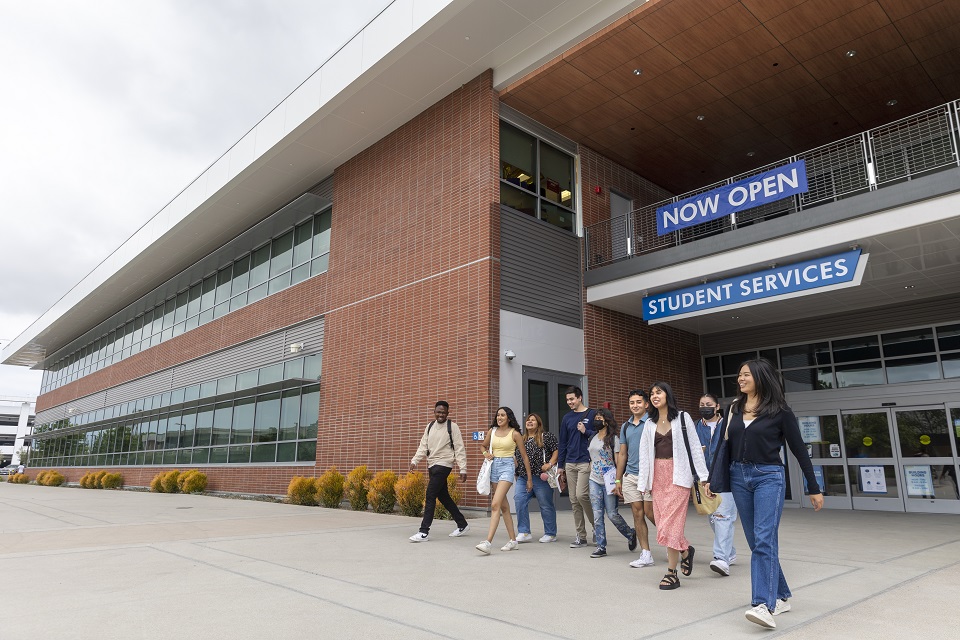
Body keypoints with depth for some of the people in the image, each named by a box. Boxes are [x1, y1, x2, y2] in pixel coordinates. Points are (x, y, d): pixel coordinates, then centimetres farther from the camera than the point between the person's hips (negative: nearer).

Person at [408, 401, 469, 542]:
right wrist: (414, 461, -4)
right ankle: (462, 525, 27)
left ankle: (424, 532, -8)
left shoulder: (452, 427, -6)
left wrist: (463, 469, -14)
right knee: (443, 497, 13)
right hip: (432, 465, 7)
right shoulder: (430, 427, 12)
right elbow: (423, 446, 10)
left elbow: (459, 449, -9)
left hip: (443, 465, -7)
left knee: (430, 496, -13)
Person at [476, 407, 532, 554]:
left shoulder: (514, 433, -4)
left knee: (495, 504, -18)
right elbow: (483, 446, 26)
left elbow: (524, 456, 2)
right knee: (504, 506, 11)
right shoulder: (492, 431, 8)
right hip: (494, 467, 6)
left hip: (507, 467, -5)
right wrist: (486, 453, 2)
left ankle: (488, 542, -21)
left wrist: (529, 478, 3)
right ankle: (513, 540, 21)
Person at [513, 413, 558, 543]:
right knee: (519, 500, -10)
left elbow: (557, 450, -7)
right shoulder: (521, 439, 17)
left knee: (546, 504, 4)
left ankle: (550, 534, 17)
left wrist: (550, 464, -16)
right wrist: (516, 471, 13)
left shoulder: (547, 436, 0)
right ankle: (524, 532, -3)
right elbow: (516, 456, 24)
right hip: (523, 477, 5)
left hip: (541, 477, -5)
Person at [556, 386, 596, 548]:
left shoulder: (592, 414, -1)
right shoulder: (567, 418, 13)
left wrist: (585, 431, -15)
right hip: (570, 464, 5)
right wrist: (560, 466, 14)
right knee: (574, 500, 6)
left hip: (586, 462, -5)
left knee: (582, 495, -16)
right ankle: (581, 536, 14)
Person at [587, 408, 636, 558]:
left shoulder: (613, 439, -6)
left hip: (608, 482, -6)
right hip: (594, 481, 6)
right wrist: (591, 473, 12)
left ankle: (630, 534, 26)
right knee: (597, 515, 2)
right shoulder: (593, 439, 13)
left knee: (612, 514, -1)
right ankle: (601, 547, 8)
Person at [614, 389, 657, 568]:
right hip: (630, 476, 5)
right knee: (638, 514, 5)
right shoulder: (625, 426, 14)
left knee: (650, 513, -5)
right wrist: (618, 480, 15)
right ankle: (646, 555, 11)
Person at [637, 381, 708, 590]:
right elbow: (644, 454, 10)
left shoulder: (682, 418, 1)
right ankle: (685, 550, 30)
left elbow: (695, 447, -1)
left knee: (670, 523, -8)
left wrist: (703, 476, -7)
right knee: (662, 522, 3)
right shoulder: (649, 424, 12)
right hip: (657, 476, 5)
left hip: (678, 474, -4)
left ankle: (672, 572, 2)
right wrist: (642, 483, 7)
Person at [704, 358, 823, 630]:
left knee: (764, 539, -16)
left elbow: (799, 449, -1)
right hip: (739, 477, 5)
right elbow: (727, 446, 14)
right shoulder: (735, 408, 9)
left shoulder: (779, 411, -5)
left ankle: (765, 605, -18)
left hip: (769, 477, -5)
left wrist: (814, 489, 0)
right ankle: (781, 596, 24)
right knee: (756, 542, 10)